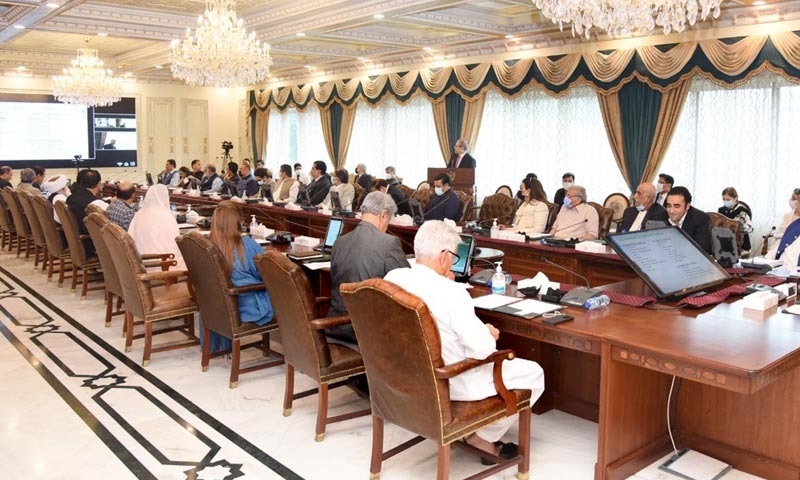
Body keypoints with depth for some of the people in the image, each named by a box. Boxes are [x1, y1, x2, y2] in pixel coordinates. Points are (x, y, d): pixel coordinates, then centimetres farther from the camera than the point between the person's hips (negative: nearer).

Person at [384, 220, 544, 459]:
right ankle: (485, 437, 18)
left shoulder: (392, 277, -7)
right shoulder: (452, 292, -29)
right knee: (534, 373, 11)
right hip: (450, 382, -8)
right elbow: (484, 350, -26)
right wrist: (488, 334, -4)